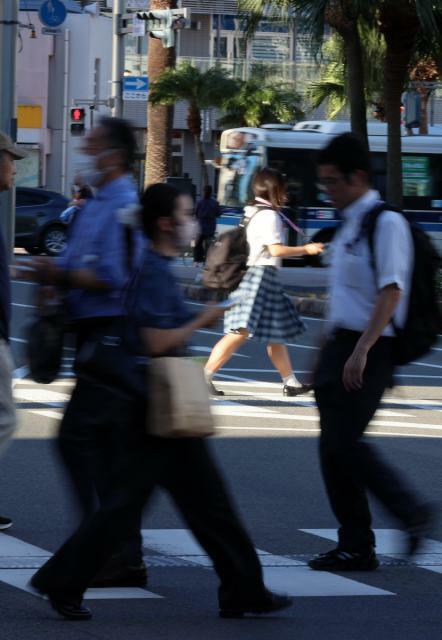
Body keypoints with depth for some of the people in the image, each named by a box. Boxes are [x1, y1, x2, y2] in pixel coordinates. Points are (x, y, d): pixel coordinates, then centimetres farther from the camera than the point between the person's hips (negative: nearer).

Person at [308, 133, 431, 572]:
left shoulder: (385, 223, -12)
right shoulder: (348, 224, 16)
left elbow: (390, 292, -20)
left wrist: (361, 351, -26)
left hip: (369, 351, -9)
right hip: (340, 346, 9)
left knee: (343, 442, -13)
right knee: (333, 446, 6)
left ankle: (411, 513, 2)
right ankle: (355, 547, 12)